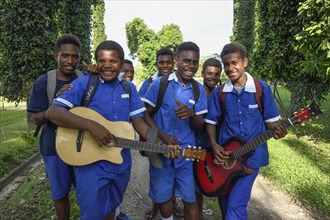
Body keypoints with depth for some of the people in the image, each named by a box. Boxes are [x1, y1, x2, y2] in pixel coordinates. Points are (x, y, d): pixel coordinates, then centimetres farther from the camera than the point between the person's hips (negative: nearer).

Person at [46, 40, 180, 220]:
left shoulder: (128, 88, 2)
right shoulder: (83, 83, -11)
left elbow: (139, 122, 1)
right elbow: (52, 112, -20)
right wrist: (91, 126, -32)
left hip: (121, 163, 5)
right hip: (91, 164, -4)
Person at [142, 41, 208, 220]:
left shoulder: (199, 90, 2)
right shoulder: (160, 83, -5)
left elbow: (199, 126, 2)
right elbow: (145, 113, -3)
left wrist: (191, 114, -21)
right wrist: (162, 136, -17)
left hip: (187, 151, 1)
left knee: (190, 199, 5)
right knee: (162, 196, 13)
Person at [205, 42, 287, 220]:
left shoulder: (262, 88, -6)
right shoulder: (219, 92, -1)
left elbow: (270, 119, -1)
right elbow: (211, 121, 5)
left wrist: (276, 129, -24)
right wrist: (214, 145, -9)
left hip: (252, 154, -2)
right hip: (225, 154, 3)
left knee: (235, 205, -9)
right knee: (224, 202, 17)